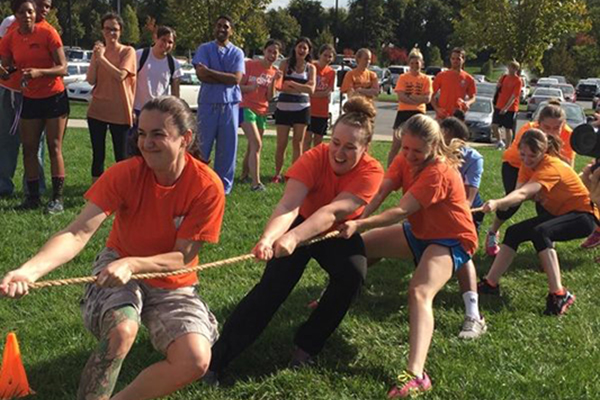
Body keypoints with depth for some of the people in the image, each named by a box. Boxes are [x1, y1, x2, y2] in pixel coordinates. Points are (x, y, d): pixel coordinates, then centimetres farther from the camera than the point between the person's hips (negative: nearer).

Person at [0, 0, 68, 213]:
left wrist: (39, 72, -31)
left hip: (55, 97, -4)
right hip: (30, 99, 4)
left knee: (54, 148, -5)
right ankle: (33, 197, 11)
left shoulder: (47, 32, -13)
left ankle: (57, 198, -3)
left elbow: (62, 68, -16)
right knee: (29, 148, 3)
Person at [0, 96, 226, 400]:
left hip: (172, 283, 1)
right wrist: (29, 270, -46)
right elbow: (78, 233, -29)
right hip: (119, 268, -1)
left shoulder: (207, 186, -21)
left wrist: (131, 264, -36)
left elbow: (182, 258, -18)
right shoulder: (125, 174, -20)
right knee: (121, 330, -34)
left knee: (195, 361, -21)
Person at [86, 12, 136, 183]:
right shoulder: (98, 51, 9)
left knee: (121, 156, 2)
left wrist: (102, 58, -15)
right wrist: (95, 57, -9)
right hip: (97, 109, 4)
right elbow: (91, 80, 0)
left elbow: (120, 75, -17)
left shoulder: (128, 51, -2)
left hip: (120, 111, -4)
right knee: (98, 155, 6)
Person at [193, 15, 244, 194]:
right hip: (208, 104, -1)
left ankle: (223, 186, 15)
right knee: (202, 145, 0)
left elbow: (236, 78, -8)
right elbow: (201, 75, -10)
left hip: (230, 105, 1)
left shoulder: (237, 52, 7)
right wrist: (226, 79, -10)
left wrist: (210, 71, -10)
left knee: (227, 147, 5)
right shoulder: (204, 49, 4)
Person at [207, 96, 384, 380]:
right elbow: (289, 205, -39)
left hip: (339, 235, 1)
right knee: (273, 284, -22)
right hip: (300, 227, -1)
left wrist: (294, 237, -57)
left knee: (353, 274, -28)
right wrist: (268, 238, -60)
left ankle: (306, 346, -8)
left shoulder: (371, 171, -25)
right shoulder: (315, 158, -25)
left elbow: (333, 212, -40)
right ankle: (217, 357, -19)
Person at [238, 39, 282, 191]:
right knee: (257, 144, -20)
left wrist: (273, 80, -13)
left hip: (262, 112, 6)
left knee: (252, 146, 14)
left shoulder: (274, 72, 6)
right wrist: (250, 87, -26)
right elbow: (238, 86, -7)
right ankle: (256, 183, -23)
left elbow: (270, 97, 1)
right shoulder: (250, 65, -7)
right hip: (246, 108, -6)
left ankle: (244, 175, 32)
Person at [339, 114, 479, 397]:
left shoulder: (439, 172, -28)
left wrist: (359, 224, -42)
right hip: (420, 231, 9)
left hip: (451, 239, -9)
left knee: (420, 292, -33)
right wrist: (353, 220, -33)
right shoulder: (406, 159, -5)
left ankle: (415, 375, -47)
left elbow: (401, 211, -34)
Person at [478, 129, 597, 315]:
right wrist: (535, 195, -38)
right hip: (557, 213, 9)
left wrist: (497, 203, -61)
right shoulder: (528, 165, -5)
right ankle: (490, 283, 6)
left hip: (582, 214, -9)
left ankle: (559, 295, -32)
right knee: (514, 232, -2)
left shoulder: (551, 167, -30)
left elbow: (524, 193, -46)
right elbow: (519, 192, -17)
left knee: (540, 232, -33)